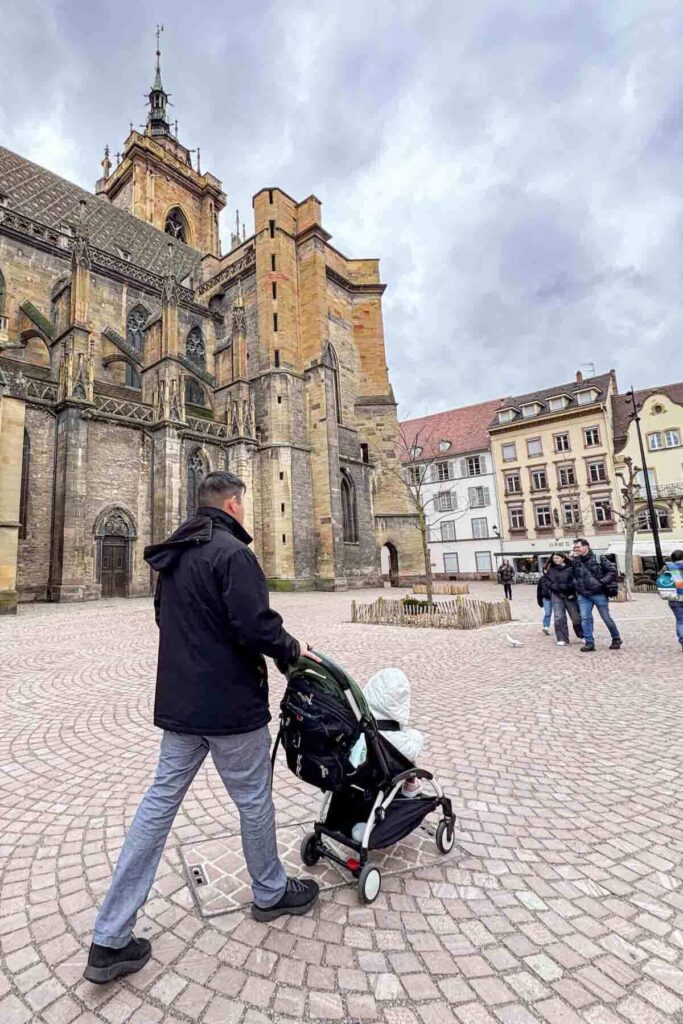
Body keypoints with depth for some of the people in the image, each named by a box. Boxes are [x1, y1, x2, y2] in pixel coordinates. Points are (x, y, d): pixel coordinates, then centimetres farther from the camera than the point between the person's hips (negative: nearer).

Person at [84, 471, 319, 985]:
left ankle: (110, 940, 25)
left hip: (179, 702, 8)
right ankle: (271, 893, 37)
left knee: (160, 802, 16)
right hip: (231, 704, -8)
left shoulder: (173, 557, 9)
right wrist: (293, 649, -8)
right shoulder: (232, 553, -20)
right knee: (254, 799, 14)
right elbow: (256, 626, -26)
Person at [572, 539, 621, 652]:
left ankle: (616, 639, 27)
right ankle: (589, 643, 4)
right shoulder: (575, 562, 6)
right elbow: (573, 576, 5)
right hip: (583, 596, 4)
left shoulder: (599, 558, -5)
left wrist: (602, 582, -13)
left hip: (599, 594, -3)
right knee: (585, 619, -2)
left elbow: (612, 570, -6)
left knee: (606, 618, 6)